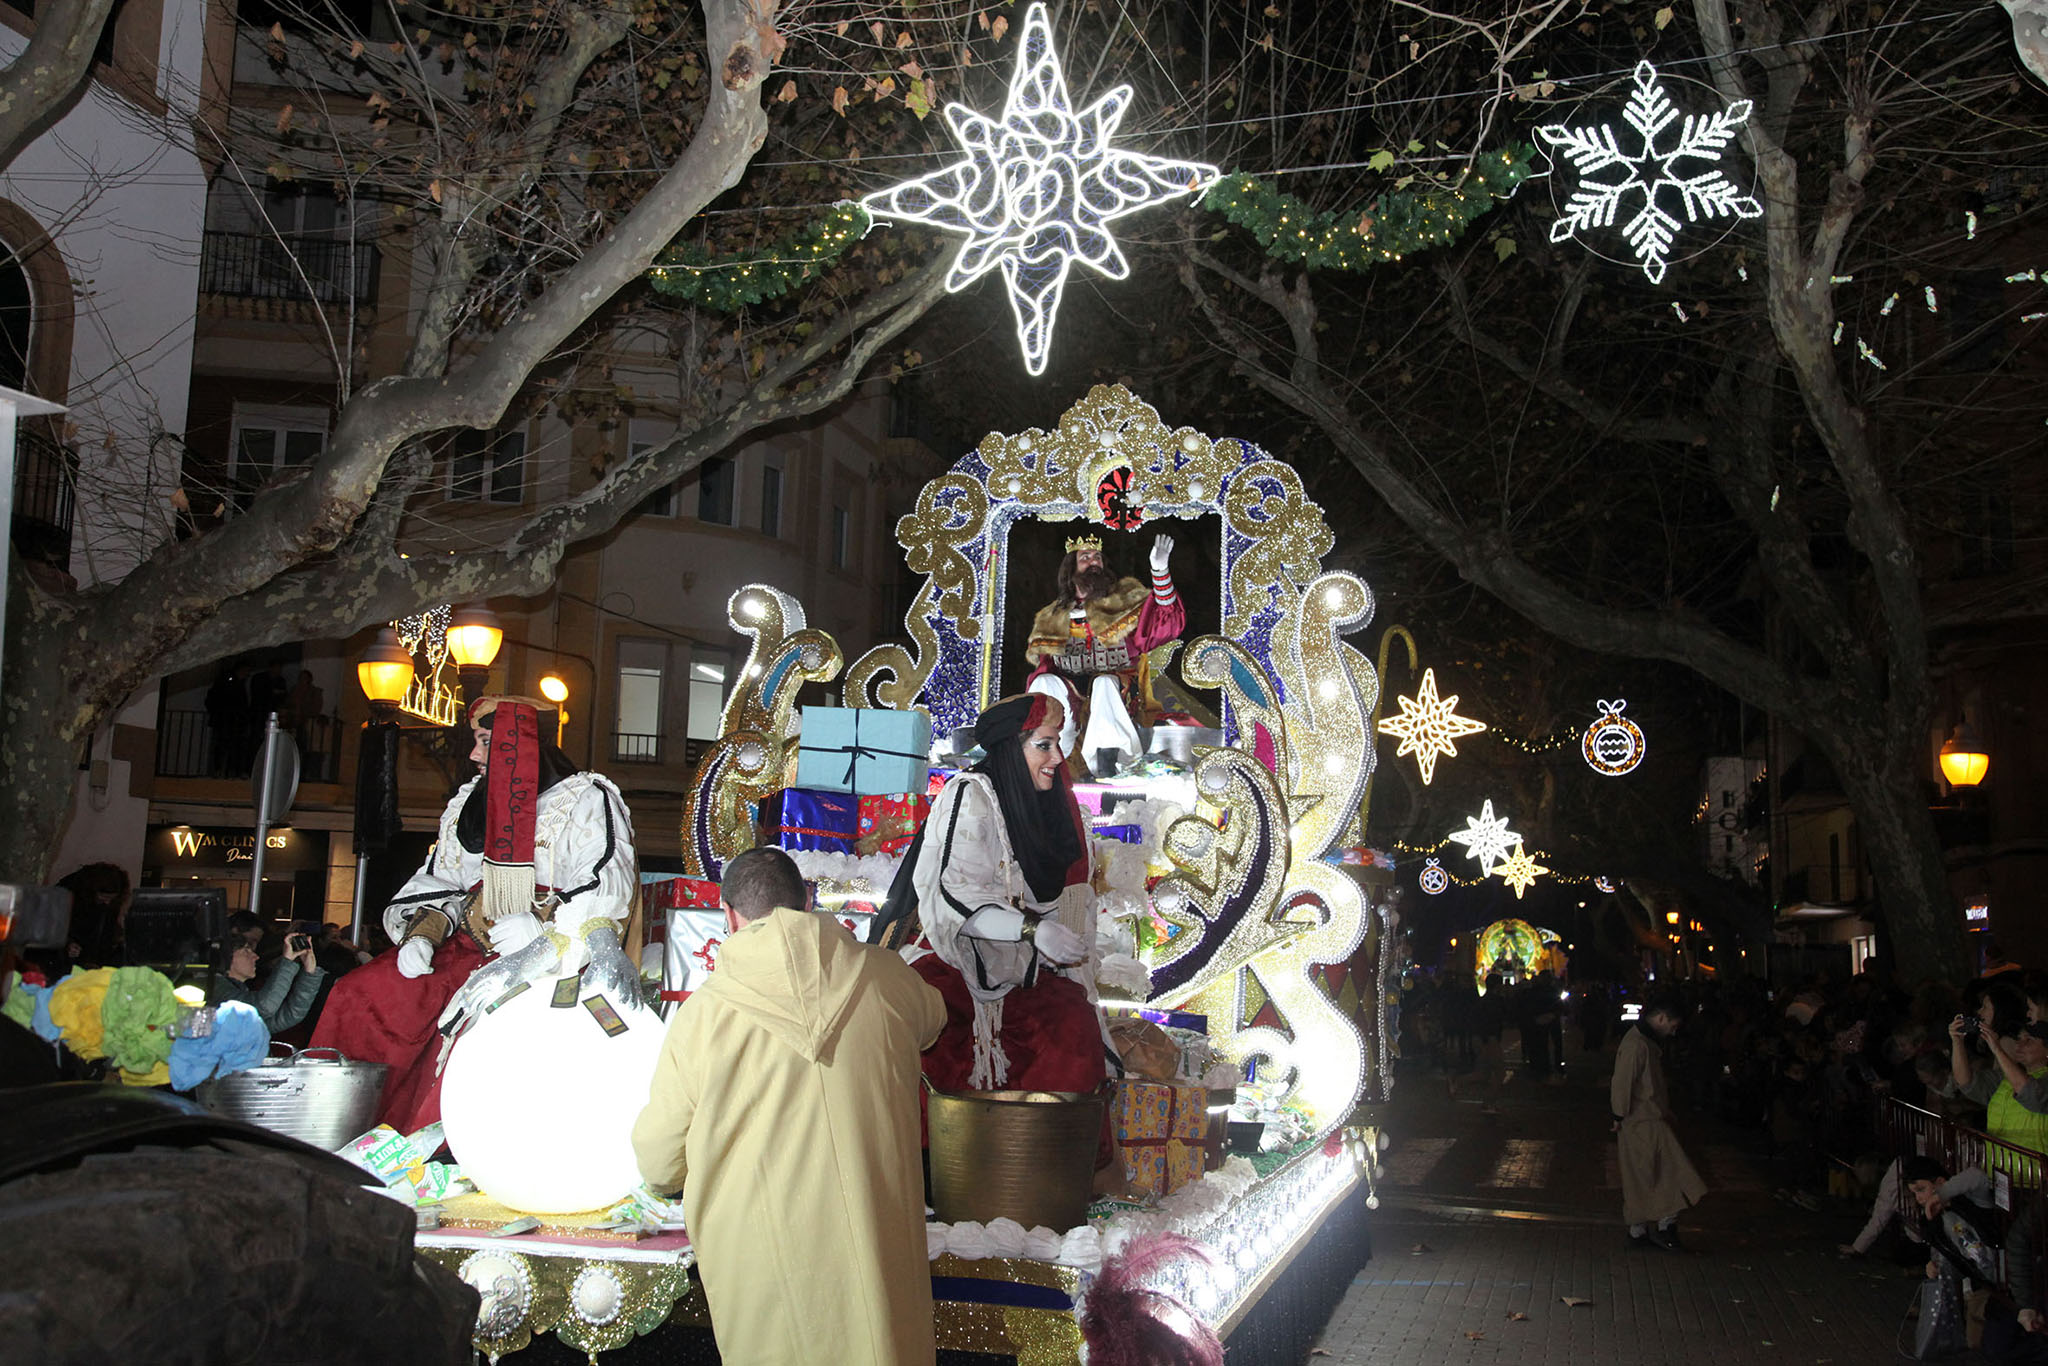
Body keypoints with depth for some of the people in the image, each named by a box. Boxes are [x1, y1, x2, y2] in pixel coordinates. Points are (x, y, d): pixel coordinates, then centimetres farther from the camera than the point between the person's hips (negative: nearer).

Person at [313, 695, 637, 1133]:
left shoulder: (587, 801, -1)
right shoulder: (470, 802, 20)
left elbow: (610, 890, -10)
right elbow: (440, 882, 20)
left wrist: (543, 929, -22)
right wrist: (422, 934, 0)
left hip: (551, 957, -6)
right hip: (472, 946, 6)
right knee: (355, 997, -11)